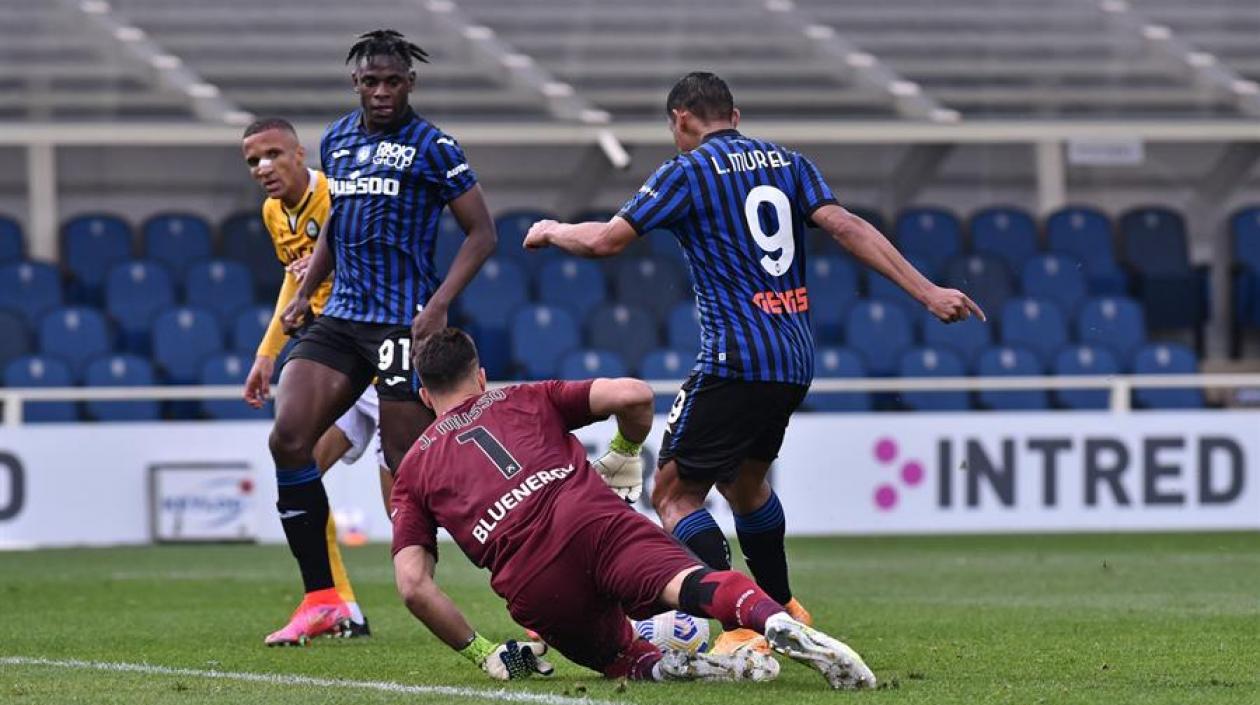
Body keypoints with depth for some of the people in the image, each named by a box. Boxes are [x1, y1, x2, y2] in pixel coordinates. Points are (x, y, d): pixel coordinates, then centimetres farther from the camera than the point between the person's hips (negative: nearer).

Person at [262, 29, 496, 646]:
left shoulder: (430, 147, -5)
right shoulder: (336, 141, 14)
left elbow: (481, 232, -5)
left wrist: (438, 305, -15)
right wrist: (304, 293, 17)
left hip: (403, 323, -6)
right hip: (340, 317, 6)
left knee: (410, 467, -8)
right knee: (288, 438, -8)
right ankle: (322, 600, -3)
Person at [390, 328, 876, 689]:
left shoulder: (412, 473, 30)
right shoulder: (527, 400, 30)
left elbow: (412, 585, 14)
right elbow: (632, 395, 14)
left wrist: (480, 653, 23)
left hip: (532, 591, 0)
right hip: (592, 515, 0)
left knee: (627, 662, 18)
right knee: (686, 582, -23)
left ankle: (696, 667, -17)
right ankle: (780, 625, -56)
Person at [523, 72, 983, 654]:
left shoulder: (688, 170, -4)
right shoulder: (787, 162, 12)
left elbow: (604, 241, -5)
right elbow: (847, 227, 1)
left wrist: (552, 231, 17)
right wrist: (928, 293, -3)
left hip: (735, 362, -8)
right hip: (795, 360, 8)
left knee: (674, 494, -4)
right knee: (743, 478, 30)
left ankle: (743, 628, -20)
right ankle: (783, 609, 41)